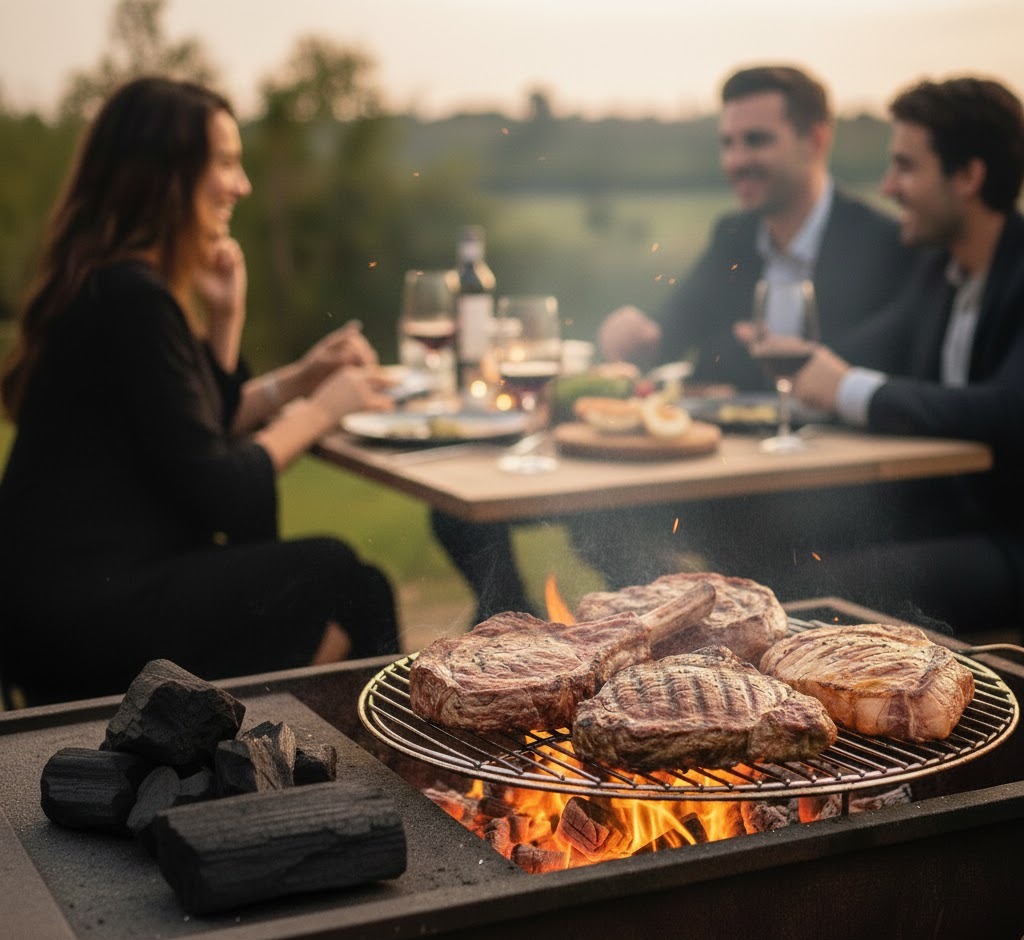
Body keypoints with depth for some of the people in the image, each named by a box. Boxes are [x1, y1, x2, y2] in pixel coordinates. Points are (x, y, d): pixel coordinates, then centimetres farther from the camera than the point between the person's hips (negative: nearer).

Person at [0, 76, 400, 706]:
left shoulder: (114, 283, 12)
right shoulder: (130, 298, -18)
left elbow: (207, 428, 17)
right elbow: (215, 494, -18)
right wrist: (320, 409, -5)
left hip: (79, 593, 9)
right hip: (81, 618, -9)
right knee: (349, 583, -4)